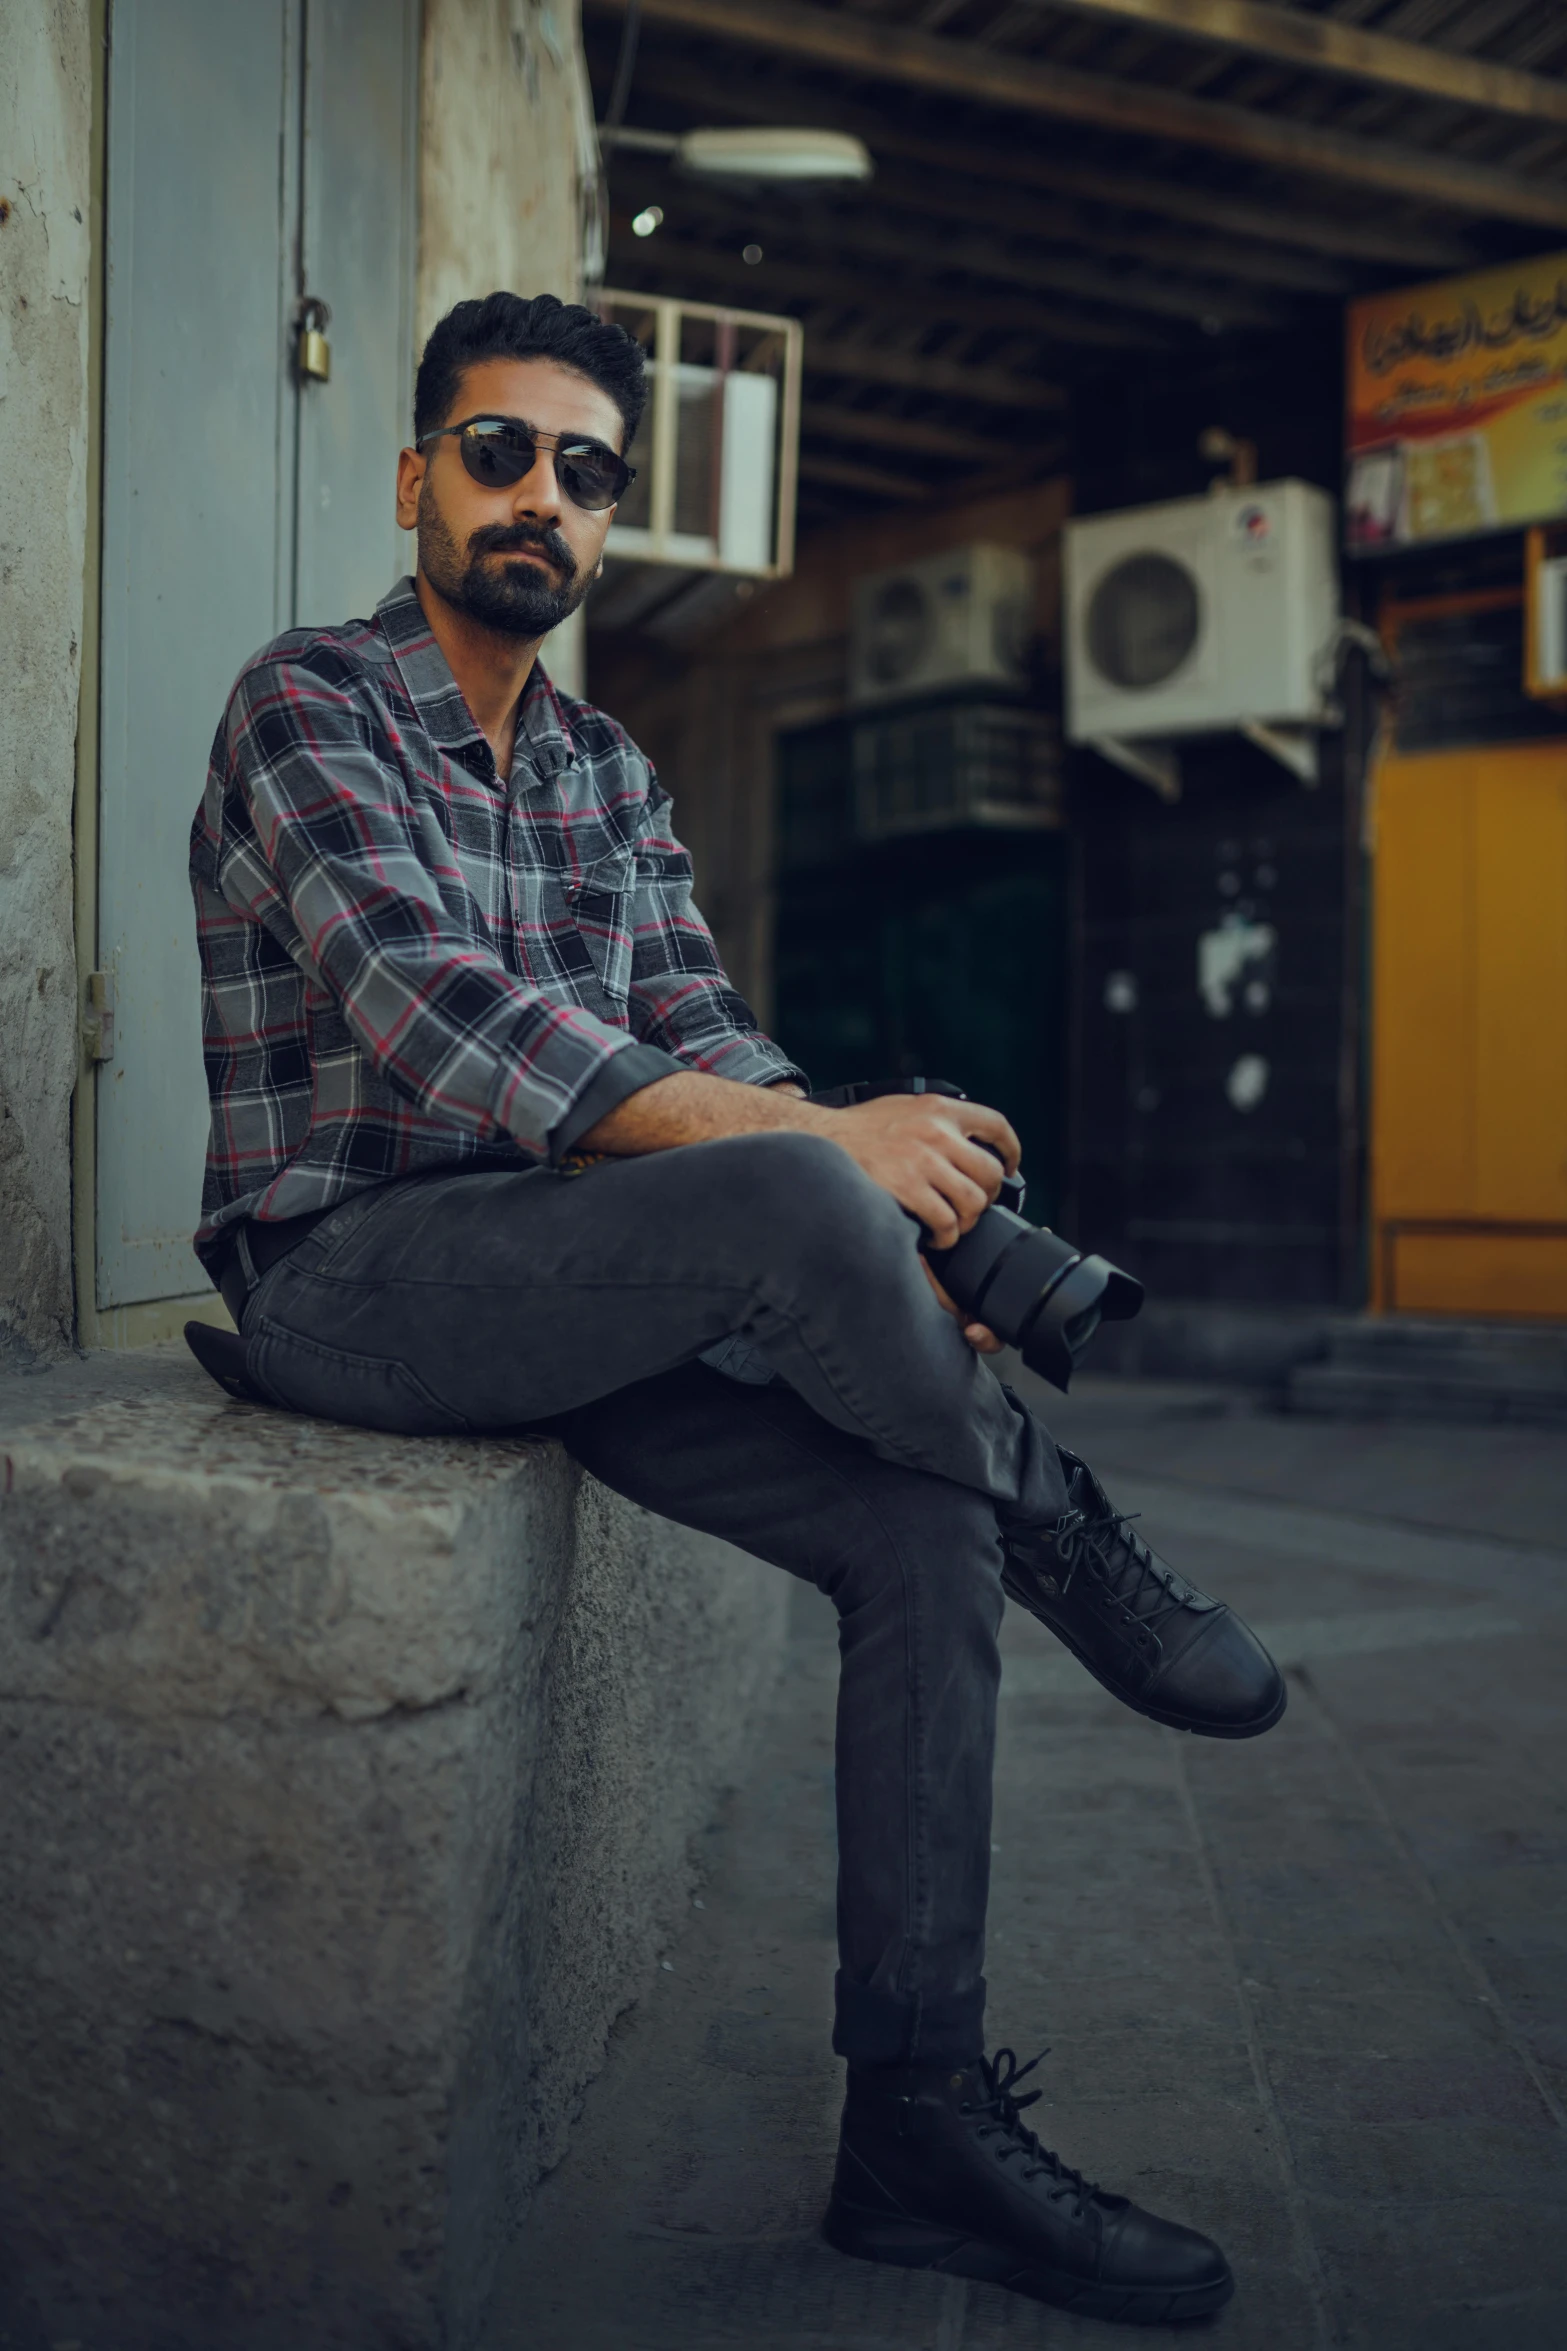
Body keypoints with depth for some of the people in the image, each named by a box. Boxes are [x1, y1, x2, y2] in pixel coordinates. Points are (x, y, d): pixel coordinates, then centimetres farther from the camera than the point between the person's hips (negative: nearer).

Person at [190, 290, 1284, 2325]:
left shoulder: (608, 771, 17)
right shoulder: (310, 707, -6)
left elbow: (701, 1038, 7)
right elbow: (433, 1012, -22)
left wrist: (876, 1229, -14)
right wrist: (810, 1148, -30)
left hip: (575, 1289, 7)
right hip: (347, 1272, -7)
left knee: (919, 1526, -14)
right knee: (787, 1207, -34)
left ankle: (921, 2124, -5)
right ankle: (1060, 1527, -6)